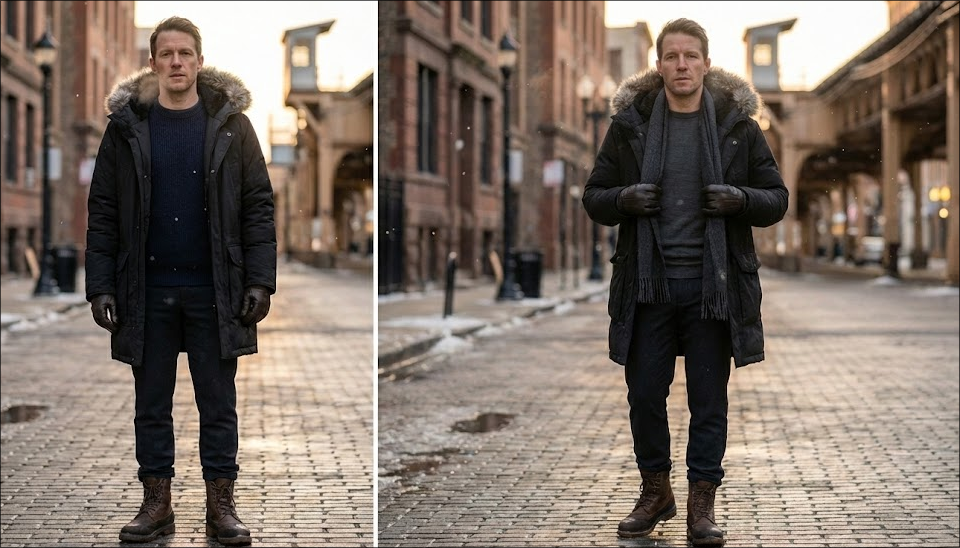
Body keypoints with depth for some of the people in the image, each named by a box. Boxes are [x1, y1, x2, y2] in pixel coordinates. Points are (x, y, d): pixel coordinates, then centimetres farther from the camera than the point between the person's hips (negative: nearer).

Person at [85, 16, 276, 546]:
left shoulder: (231, 124, 1)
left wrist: (259, 280, -6)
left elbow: (257, 206, 1)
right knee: (151, 404, 9)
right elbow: (103, 212, 3)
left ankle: (221, 504, 14)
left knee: (218, 403, 5)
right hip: (147, 289, 1)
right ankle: (156, 503, 19)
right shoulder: (127, 126, 3)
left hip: (214, 289, -1)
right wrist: (100, 286, -4)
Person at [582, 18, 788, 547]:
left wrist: (741, 199, -13)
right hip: (647, 284, 1)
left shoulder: (738, 125, 2)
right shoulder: (629, 124, 3)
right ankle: (655, 491, 27)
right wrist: (625, 199, -12)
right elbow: (594, 197, 9)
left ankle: (701, 503, 15)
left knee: (709, 400, 4)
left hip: (712, 285, -1)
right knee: (645, 393, 7)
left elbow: (777, 199, 7)